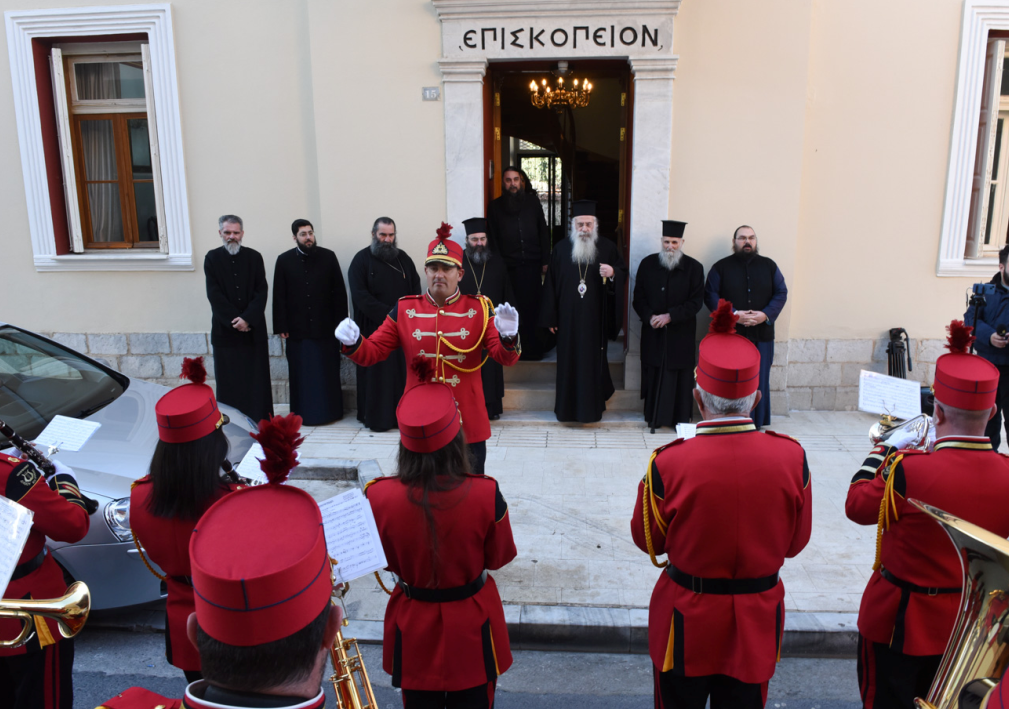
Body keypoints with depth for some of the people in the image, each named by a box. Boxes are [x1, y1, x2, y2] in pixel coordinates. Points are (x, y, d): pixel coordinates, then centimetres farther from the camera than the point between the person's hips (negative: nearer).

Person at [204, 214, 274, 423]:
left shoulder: (254, 257, 3)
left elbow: (261, 292, -2)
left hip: (254, 328, 1)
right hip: (225, 329, 0)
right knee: (229, 379, 3)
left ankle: (261, 420, 9)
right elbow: (214, 295, -5)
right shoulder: (212, 258, 2)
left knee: (257, 378, 3)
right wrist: (234, 320, -12)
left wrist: (247, 318, -13)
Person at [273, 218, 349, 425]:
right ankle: (304, 413, 15)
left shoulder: (328, 257, 2)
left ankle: (329, 411, 16)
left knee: (327, 372, 5)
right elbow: (279, 296, 2)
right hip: (297, 329, 0)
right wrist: (281, 327, -2)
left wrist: (340, 321, -3)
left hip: (324, 327, 0)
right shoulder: (284, 260, 3)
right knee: (301, 374, 5)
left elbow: (339, 292, 1)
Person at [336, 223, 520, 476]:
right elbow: (373, 352, 1)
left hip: (467, 424, -1)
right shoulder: (405, 309, -1)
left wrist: (508, 336, -32)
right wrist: (352, 342, -21)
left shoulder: (479, 309, -3)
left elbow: (506, 359, -9)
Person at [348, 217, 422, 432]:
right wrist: (387, 313, -16)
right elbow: (359, 295, -10)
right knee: (377, 373, 0)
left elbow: (416, 288, 9)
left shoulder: (403, 258, 11)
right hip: (374, 328, -4)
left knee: (404, 371, 5)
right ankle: (377, 417, 7)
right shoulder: (362, 259, -1)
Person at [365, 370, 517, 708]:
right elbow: (500, 557, -8)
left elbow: (381, 560, -4)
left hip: (413, 631, 1)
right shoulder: (486, 494, -27)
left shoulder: (378, 496, -23)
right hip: (471, 628, -1)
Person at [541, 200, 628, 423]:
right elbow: (550, 284, 3)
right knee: (569, 362, 6)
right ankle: (568, 407, 19)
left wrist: (613, 273, -20)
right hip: (568, 319, 1)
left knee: (593, 361, 5)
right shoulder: (561, 249, 2)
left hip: (595, 319, -1)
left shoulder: (608, 248, 0)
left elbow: (623, 273, 6)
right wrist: (550, 317, 1)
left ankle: (591, 407, 18)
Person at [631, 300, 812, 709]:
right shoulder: (791, 457, -16)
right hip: (757, 621, 2)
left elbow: (647, 540, -7)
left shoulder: (669, 464, -24)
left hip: (688, 621, -2)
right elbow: (796, 542, -2)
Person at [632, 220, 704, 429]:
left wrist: (670, 316, -16)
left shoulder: (694, 268, -2)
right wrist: (649, 317, -12)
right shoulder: (647, 264, 3)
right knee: (653, 376, 5)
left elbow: (696, 302, -6)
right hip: (653, 333, 2)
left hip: (681, 335, -1)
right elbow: (638, 297, 5)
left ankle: (681, 419, 15)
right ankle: (653, 417, 17)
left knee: (680, 378, 3)